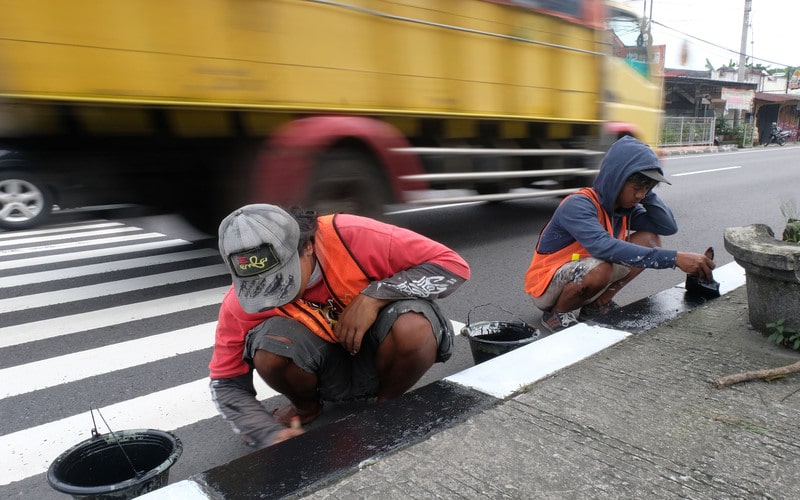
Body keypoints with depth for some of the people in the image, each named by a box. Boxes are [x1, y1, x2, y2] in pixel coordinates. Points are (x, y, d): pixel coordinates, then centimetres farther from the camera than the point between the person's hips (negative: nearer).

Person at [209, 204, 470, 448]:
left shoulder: (352, 237, -29)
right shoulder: (241, 300, -20)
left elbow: (453, 265, -26)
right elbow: (227, 384, -9)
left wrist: (373, 296, -34)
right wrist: (271, 434, -25)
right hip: (327, 372, 2)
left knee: (413, 327, -34)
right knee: (269, 349, -30)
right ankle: (305, 409, 5)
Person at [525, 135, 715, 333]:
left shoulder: (625, 206, -2)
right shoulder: (578, 206, -28)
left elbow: (669, 227, -5)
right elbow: (604, 247, -43)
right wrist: (675, 258, -45)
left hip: (582, 275, 8)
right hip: (546, 286, -8)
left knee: (649, 239, -3)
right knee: (600, 269, -38)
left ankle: (597, 305, 5)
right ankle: (557, 313, -8)